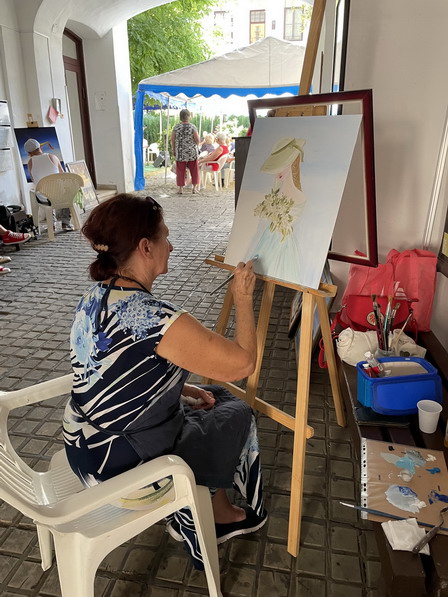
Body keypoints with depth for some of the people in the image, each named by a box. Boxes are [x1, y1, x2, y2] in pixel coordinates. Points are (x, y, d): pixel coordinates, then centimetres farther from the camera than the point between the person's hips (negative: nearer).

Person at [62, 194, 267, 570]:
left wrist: (183, 390, 6)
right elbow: (242, 364, -22)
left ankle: (218, 511, 35)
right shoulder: (157, 319, -31)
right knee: (239, 415, 14)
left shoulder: (95, 298, -3)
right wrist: (243, 299, -9)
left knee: (216, 399, 21)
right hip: (126, 473, -7)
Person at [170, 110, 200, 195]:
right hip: (192, 152, -1)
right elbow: (198, 141, -7)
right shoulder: (192, 127, -6)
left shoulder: (176, 127, -1)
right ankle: (195, 187, 12)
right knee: (194, 170, 10)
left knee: (180, 171, 6)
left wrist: (174, 150, 13)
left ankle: (180, 188, 6)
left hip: (180, 153, 1)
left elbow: (172, 140, 1)